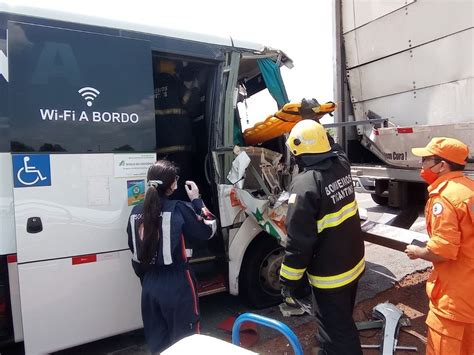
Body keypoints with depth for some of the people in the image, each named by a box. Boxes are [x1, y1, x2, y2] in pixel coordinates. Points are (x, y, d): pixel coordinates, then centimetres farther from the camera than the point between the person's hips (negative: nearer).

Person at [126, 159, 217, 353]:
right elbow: (207, 230, -6)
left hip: (150, 284, 6)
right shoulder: (179, 209, -18)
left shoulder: (136, 212, 1)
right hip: (177, 283, -5)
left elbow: (134, 251, 10)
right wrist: (197, 200, -2)